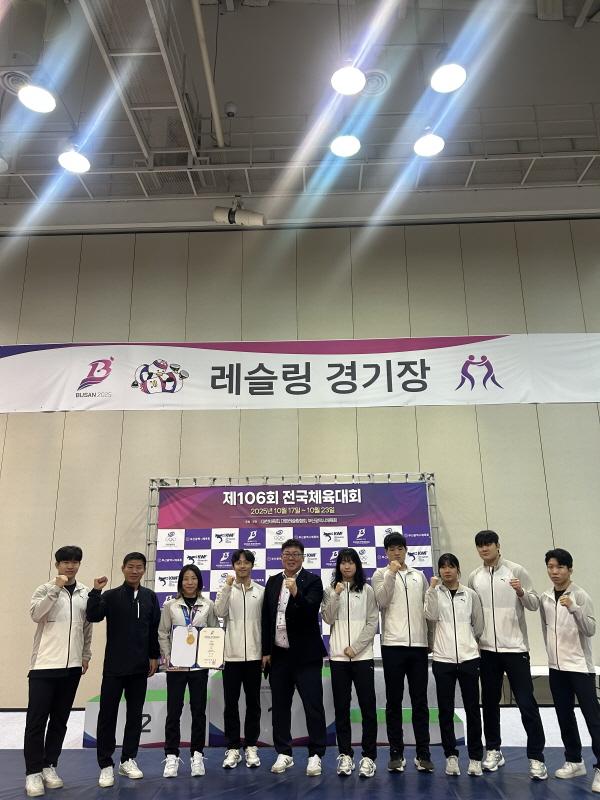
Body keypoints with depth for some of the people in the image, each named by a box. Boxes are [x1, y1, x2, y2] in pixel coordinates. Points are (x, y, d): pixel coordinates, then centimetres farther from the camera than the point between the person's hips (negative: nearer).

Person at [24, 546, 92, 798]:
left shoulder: (85, 593, 7)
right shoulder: (46, 589, -3)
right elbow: (35, 614, -21)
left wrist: (86, 656, 14)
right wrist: (56, 588, -26)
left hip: (72, 666, 4)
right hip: (45, 664, -4)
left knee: (60, 719, 10)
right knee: (37, 719, -1)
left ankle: (49, 766, 22)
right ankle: (33, 772, 9)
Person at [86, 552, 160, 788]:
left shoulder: (150, 597, 5)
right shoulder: (111, 596, -3)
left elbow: (155, 629, 9)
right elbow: (93, 617, -19)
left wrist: (154, 656, 7)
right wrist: (96, 591, -30)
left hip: (140, 666, 3)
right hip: (114, 666, -3)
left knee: (135, 714, 10)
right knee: (107, 714, 2)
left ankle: (128, 760, 24)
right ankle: (106, 765, 13)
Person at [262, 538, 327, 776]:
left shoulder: (312, 580, -5)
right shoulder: (273, 582, 8)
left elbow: (311, 610, -19)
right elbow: (266, 617, 8)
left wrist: (296, 593, -36)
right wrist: (266, 651, 5)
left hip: (305, 654, -4)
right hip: (278, 654, 4)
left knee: (313, 705, 0)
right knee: (280, 705, 12)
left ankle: (315, 755, 11)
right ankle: (283, 753, 25)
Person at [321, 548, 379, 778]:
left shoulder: (367, 590, 3)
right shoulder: (330, 590, 7)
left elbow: (372, 623, -1)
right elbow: (328, 619, -4)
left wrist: (355, 647, -9)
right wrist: (336, 595, -15)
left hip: (362, 655, -1)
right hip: (338, 656, 1)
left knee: (368, 706, -1)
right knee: (341, 707, 6)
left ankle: (368, 756, 7)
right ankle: (345, 755, 15)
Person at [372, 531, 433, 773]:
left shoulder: (419, 576, 14)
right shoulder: (381, 574, 4)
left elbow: (427, 608, 16)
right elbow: (382, 601, -12)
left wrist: (431, 639, 9)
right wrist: (391, 573, -16)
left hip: (419, 644, 3)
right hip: (393, 644, -3)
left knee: (420, 701, 6)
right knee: (394, 701, 4)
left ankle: (423, 754, 13)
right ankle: (396, 754, 13)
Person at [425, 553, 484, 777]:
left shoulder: (470, 594, 3)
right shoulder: (435, 592, 2)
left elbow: (479, 626, 11)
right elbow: (431, 616, -14)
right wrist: (432, 589, -18)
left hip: (468, 657, 0)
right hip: (443, 658, 0)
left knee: (472, 709, 5)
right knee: (446, 710, 7)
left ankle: (475, 757, 17)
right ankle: (451, 755, 20)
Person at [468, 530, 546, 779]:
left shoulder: (516, 571, -5)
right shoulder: (474, 577, 5)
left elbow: (534, 605, -5)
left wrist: (522, 593, -24)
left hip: (515, 647, -4)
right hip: (487, 649, 4)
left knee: (526, 703, -1)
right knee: (490, 702, 13)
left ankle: (536, 757, 9)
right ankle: (493, 750, 26)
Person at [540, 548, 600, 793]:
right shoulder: (544, 599, 5)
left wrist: (574, 608, -32)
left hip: (580, 666, -5)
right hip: (556, 667, 6)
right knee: (564, 716, 13)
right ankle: (574, 761, 26)